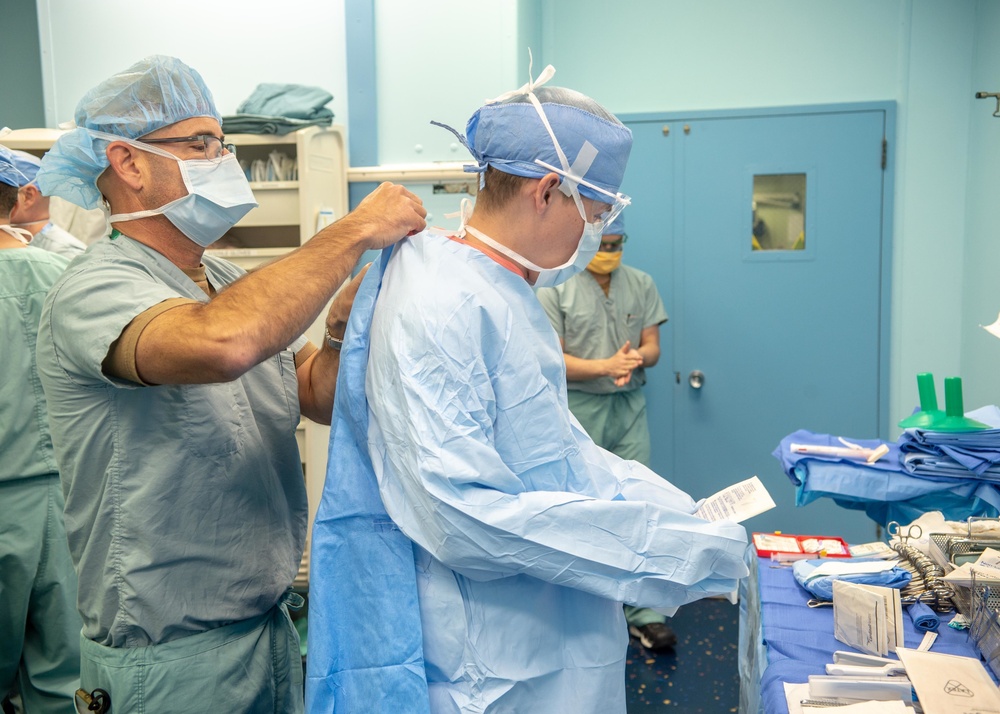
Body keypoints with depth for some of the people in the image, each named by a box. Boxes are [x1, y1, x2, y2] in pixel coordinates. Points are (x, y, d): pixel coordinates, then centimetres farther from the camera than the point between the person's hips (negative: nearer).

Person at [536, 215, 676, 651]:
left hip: (629, 407, 3)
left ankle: (644, 614, 10)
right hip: (578, 409, -2)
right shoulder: (554, 290, -3)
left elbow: (652, 347, 8)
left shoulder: (641, 284, 8)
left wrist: (635, 359, -15)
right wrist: (606, 366, -19)